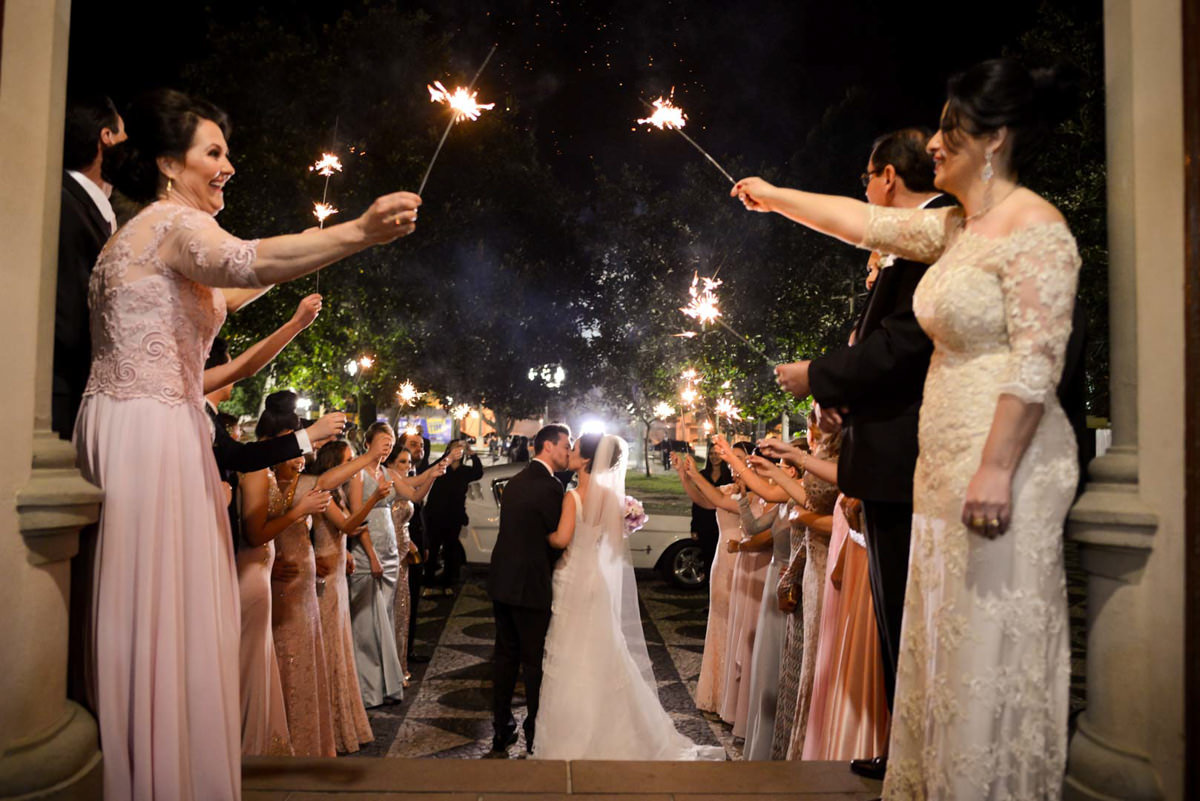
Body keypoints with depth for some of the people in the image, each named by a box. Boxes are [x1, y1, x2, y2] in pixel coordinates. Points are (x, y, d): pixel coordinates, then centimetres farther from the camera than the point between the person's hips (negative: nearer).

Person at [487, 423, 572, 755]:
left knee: (505, 654, 15)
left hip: (502, 581, 8)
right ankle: (536, 734, 15)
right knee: (535, 660, 4)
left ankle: (501, 730, 24)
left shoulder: (516, 481, 11)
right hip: (529, 585, -8)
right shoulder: (549, 485, -16)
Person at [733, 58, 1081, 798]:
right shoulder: (955, 228, 15)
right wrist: (775, 197, 32)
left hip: (1001, 468, -9)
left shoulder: (1034, 229, -11)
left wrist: (996, 469, -24)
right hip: (946, 463, 9)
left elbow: (1036, 363, -19)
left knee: (994, 648, -1)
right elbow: (865, 222, 25)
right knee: (946, 643, 15)